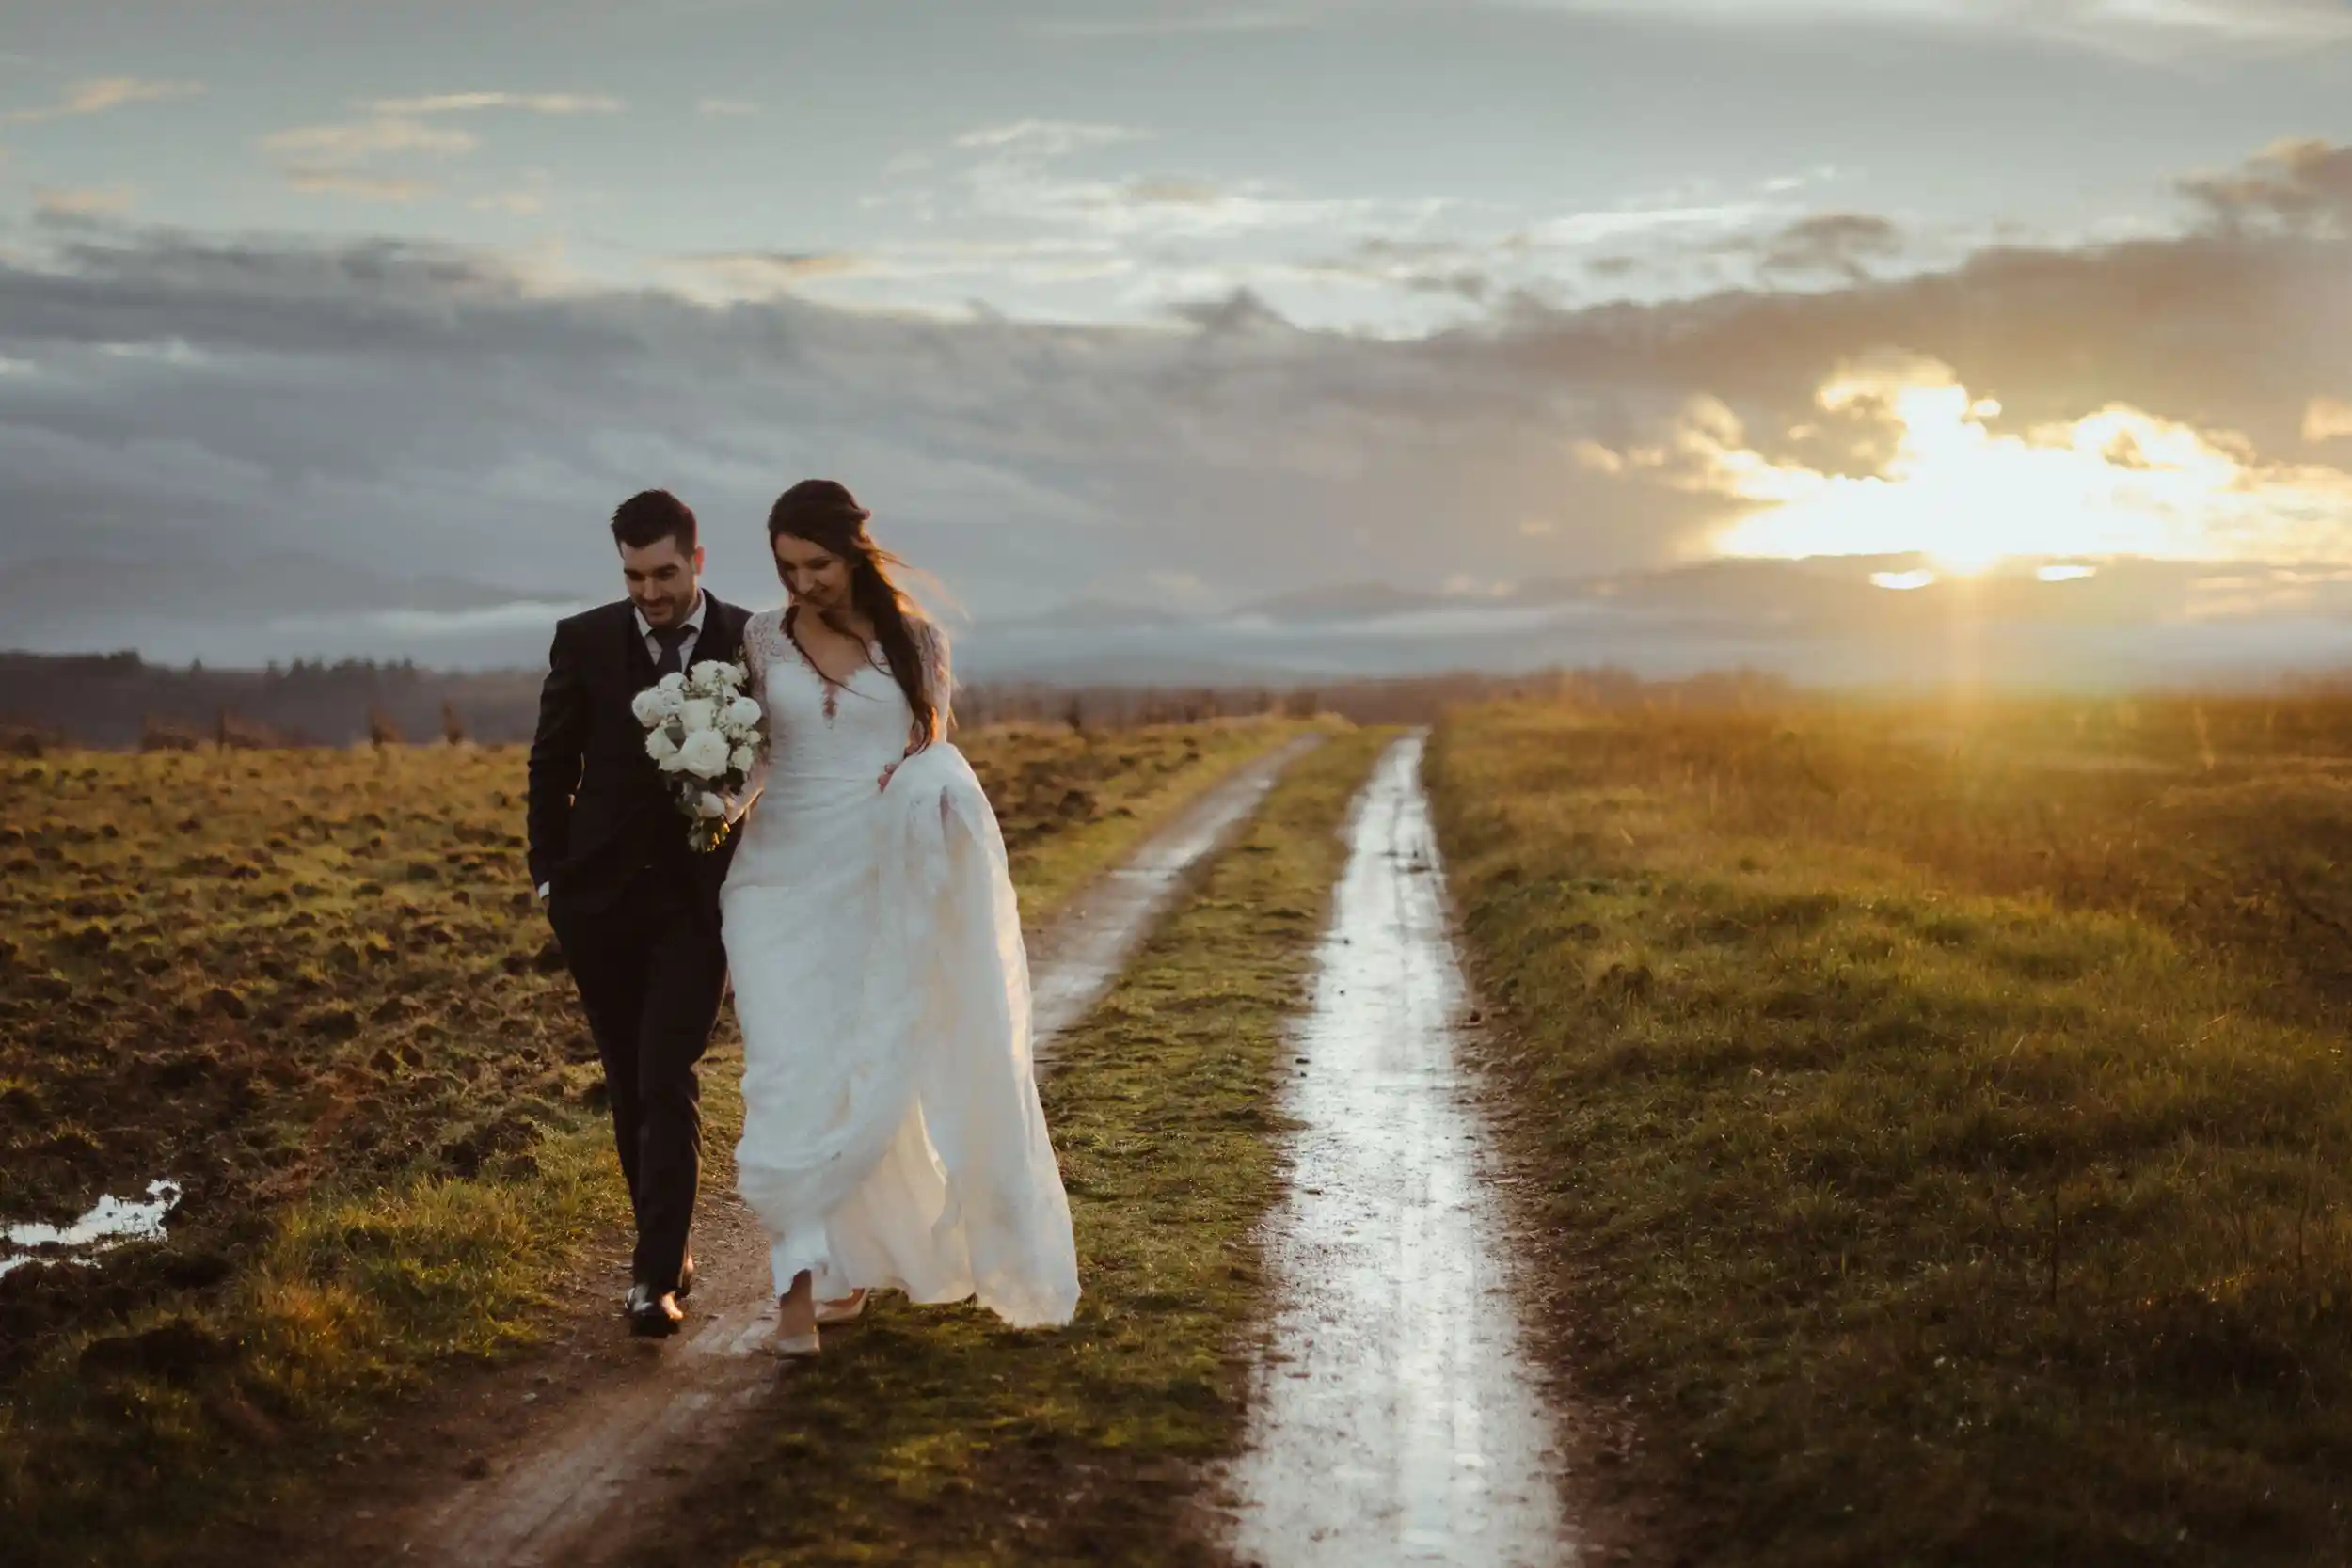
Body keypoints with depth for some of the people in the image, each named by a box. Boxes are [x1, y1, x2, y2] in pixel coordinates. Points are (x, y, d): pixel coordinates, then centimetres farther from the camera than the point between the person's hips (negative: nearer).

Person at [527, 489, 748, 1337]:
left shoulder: (752, 645, -5)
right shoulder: (584, 640, -1)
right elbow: (551, 766, 6)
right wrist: (550, 875, 3)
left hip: (699, 896, -2)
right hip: (601, 894, 2)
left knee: (667, 1079, -10)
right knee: (628, 1082, 10)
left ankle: (657, 1275, -9)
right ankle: (665, 1242, 24)